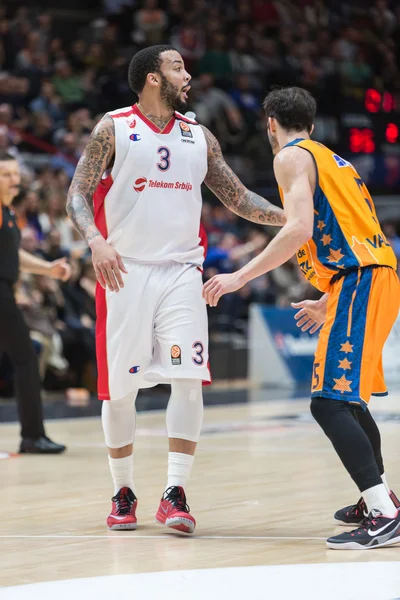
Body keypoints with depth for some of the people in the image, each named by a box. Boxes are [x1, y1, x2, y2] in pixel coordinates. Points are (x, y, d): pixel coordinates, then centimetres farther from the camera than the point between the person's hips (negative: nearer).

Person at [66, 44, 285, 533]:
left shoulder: (198, 137, 11)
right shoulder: (114, 129, -1)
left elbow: (238, 199, 15)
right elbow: (77, 195, -5)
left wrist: (292, 218, 1)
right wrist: (96, 240, -24)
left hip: (180, 271, 3)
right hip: (125, 271, -3)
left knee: (188, 378, -12)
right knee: (119, 387, 2)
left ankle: (174, 493, -8)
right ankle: (123, 493, 17)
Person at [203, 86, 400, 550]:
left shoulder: (292, 157, -2)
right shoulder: (334, 162, 26)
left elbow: (300, 229, -16)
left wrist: (240, 277, -14)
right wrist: (327, 304, 38)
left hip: (358, 280, -10)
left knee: (328, 402, -16)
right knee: (348, 397, 26)